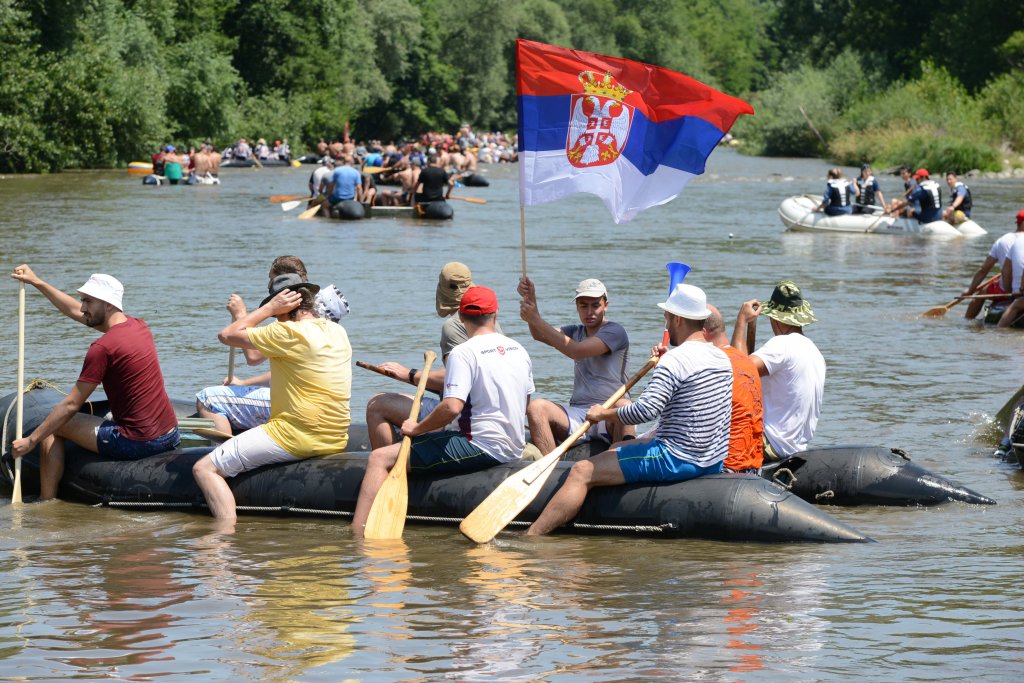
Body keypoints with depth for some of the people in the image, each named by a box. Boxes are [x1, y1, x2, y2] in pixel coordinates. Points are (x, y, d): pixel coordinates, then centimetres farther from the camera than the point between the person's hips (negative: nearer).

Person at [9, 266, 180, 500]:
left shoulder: (102, 348, -16)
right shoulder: (139, 327, 8)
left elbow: (71, 405, -12)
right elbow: (75, 312, 23)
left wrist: (31, 440, -4)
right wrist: (37, 282, 29)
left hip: (137, 443, -8)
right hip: (170, 437, 8)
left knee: (53, 429, 9)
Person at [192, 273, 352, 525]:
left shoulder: (288, 333, -14)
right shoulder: (338, 332, 11)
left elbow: (226, 335, -4)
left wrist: (269, 308, 0)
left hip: (295, 436, -9)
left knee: (205, 469, -7)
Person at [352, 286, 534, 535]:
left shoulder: (464, 353, -13)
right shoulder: (519, 350, 11)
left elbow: (452, 407, -25)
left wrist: (417, 428, -10)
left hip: (481, 447, -9)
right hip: (514, 449, 9)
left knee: (380, 458, -9)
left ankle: (357, 538, -22)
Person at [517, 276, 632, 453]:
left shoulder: (615, 332, -1)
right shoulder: (576, 332, 21)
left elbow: (576, 351, -15)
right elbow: (540, 336, 3)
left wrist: (536, 320, -16)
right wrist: (530, 300, -14)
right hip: (577, 413, 5)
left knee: (624, 406, -39)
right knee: (536, 407, -21)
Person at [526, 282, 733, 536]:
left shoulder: (675, 360, -19)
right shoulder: (721, 358, 10)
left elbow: (645, 410, -27)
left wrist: (604, 413, -12)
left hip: (677, 461, -10)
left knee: (582, 472, -9)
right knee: (616, 449, 31)